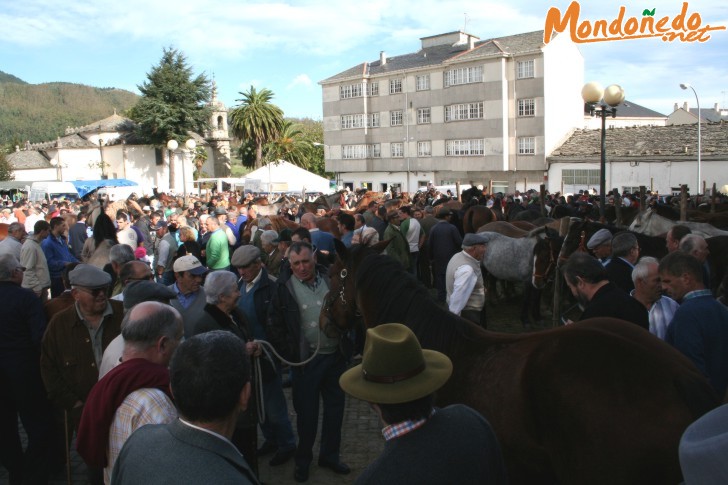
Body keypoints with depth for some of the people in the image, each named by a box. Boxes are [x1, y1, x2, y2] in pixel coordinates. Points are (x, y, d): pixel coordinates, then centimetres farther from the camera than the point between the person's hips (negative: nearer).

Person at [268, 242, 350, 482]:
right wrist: (289, 355, -10)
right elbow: (275, 326, -5)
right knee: (306, 411, 10)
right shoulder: (285, 288, -7)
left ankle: (330, 455, 34)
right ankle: (303, 460, 30)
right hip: (306, 360, -3)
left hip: (335, 356, 3)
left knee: (335, 408, 14)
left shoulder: (331, 280, 1)